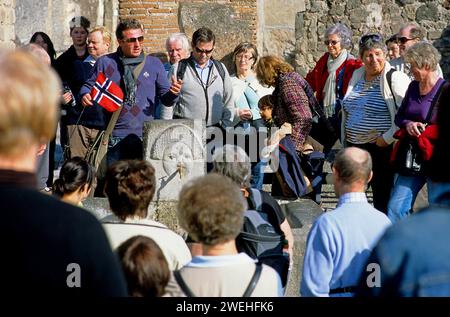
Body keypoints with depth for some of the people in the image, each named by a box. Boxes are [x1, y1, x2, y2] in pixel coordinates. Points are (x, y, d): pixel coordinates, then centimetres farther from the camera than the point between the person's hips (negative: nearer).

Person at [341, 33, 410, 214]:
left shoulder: (395, 79, -10)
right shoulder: (357, 76, 13)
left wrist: (388, 138, -19)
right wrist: (345, 139, 20)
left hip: (382, 149, -7)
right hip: (355, 147, 7)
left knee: (382, 198, -1)